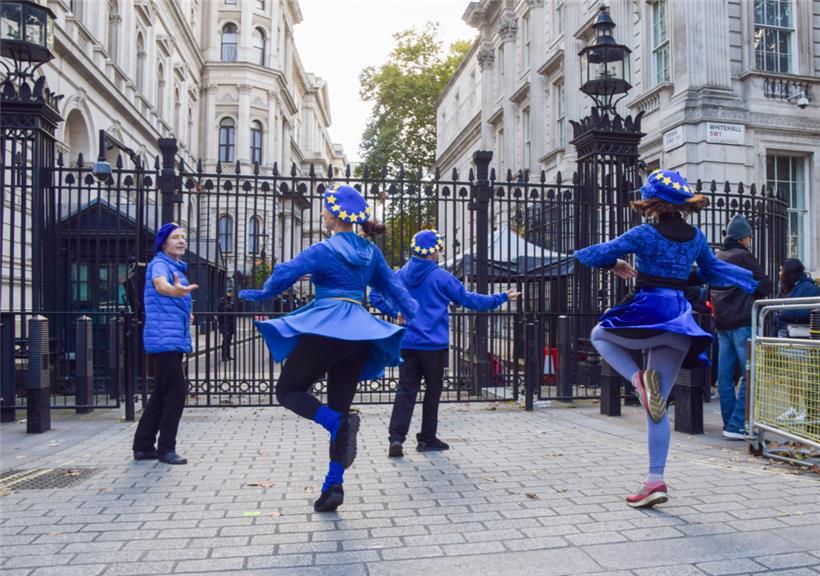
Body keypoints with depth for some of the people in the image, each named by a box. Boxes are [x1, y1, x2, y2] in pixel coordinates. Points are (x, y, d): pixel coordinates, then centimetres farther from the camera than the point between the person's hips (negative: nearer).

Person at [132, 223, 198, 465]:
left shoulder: (177, 267, 19)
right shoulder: (159, 264, -10)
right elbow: (161, 285, -35)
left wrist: (185, 314, 27)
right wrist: (175, 290, -56)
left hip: (175, 340, 10)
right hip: (164, 339, -10)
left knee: (161, 394, 12)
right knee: (176, 392, -10)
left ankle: (143, 446, 20)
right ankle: (166, 448, -1)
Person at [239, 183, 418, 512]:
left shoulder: (323, 250, -5)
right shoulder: (371, 251, 13)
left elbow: (285, 274, -4)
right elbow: (392, 285, 16)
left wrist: (256, 294, 13)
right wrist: (415, 316, 22)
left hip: (325, 326, -6)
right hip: (359, 331, 6)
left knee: (288, 391, 9)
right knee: (339, 407, 10)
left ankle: (338, 423, -19)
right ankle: (334, 486, 5)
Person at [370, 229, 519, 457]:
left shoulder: (400, 275, 5)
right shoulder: (441, 277, -8)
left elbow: (375, 295, 6)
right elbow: (469, 299, -4)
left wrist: (394, 313, 8)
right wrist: (501, 297, 5)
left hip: (407, 343, 4)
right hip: (433, 345, -4)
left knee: (406, 389, 4)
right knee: (433, 391, 10)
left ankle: (396, 437, -10)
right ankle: (427, 438, 19)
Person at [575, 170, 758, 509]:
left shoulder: (644, 234, -7)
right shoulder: (696, 237, 11)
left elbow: (596, 255, -4)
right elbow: (713, 270, 27)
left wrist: (615, 265, 15)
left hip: (649, 313, -6)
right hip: (680, 320, 7)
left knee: (600, 335, 24)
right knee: (658, 406, 9)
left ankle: (639, 379, -5)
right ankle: (656, 481, 7)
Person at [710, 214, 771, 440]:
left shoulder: (716, 258, 13)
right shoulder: (743, 256, -9)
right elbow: (765, 286, -6)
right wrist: (752, 296, 12)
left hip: (721, 323, 8)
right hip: (743, 322, -8)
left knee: (725, 376, 9)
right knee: (750, 375, -6)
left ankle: (729, 423, 15)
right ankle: (736, 425, -10)